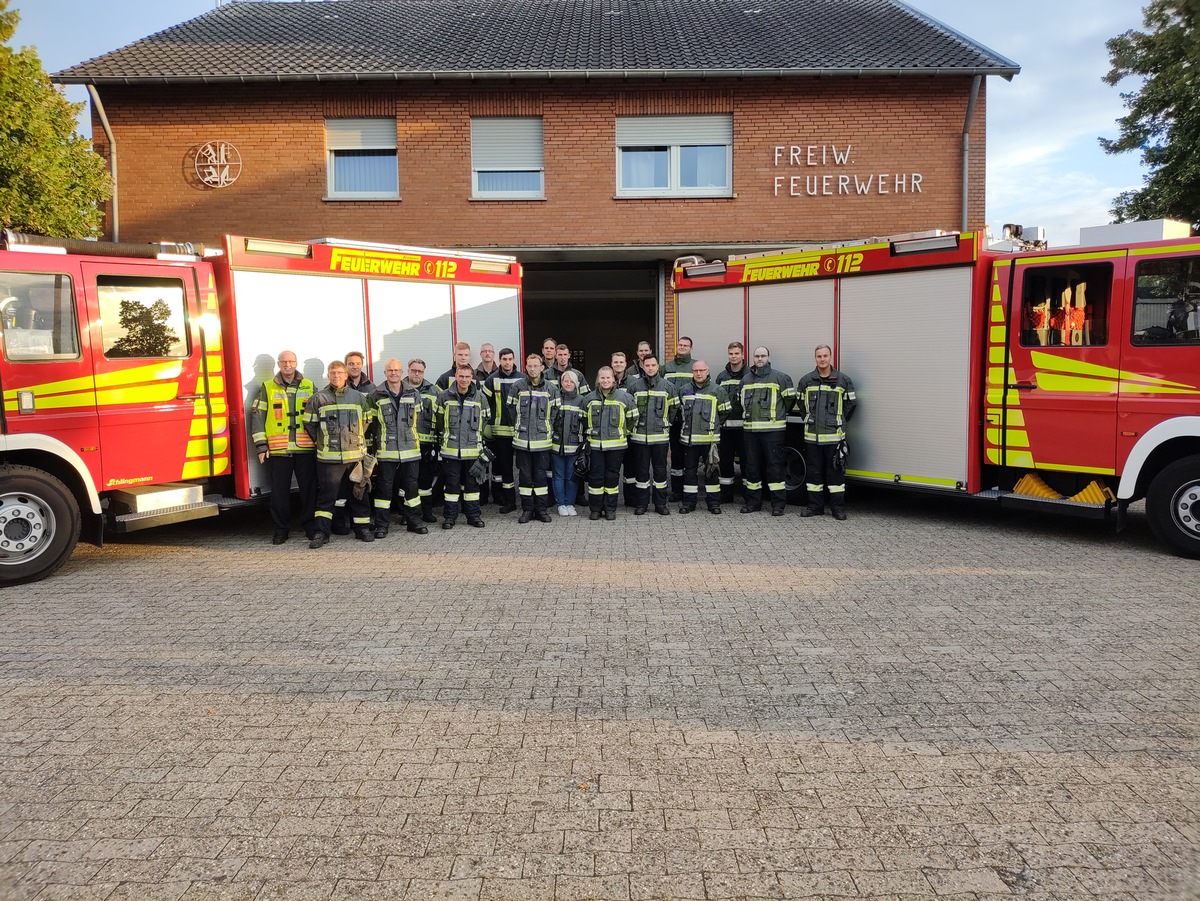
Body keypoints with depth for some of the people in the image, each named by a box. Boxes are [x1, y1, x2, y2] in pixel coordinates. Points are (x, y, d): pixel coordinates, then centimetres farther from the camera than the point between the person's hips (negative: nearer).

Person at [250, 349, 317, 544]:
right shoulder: (268, 388, 7)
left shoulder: (309, 387, 10)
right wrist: (261, 445, -2)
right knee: (280, 491, 4)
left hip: (306, 448, 0)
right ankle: (281, 529, 14)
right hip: (279, 448, 0)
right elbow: (257, 416, 5)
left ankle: (310, 525, 15)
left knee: (309, 488, 4)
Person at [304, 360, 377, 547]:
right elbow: (310, 425, 7)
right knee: (326, 495, 0)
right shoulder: (318, 399, 3)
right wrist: (321, 442, 7)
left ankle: (363, 528, 18)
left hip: (356, 454, 2)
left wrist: (363, 441, 8)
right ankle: (322, 532, 4)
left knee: (359, 493, 9)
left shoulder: (359, 398, 7)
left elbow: (370, 422, 11)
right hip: (328, 456, -1)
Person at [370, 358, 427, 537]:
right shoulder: (377, 395, 0)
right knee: (384, 487, 3)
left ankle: (414, 521, 20)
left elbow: (419, 420, 14)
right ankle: (382, 525, 11)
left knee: (412, 486, 8)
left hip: (410, 449, 2)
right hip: (386, 450, -2)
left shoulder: (414, 394, 7)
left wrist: (412, 437, 10)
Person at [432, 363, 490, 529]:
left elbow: (485, 421, 13)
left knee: (472, 483, 9)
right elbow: (437, 421, 7)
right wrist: (441, 440, 9)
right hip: (450, 449, -1)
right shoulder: (444, 397, -1)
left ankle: (473, 515, 19)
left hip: (473, 449, 1)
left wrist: (482, 443, 14)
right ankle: (449, 516, 14)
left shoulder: (480, 398, 4)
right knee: (451, 483, 5)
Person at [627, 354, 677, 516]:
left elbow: (673, 409, 12)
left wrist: (665, 425, 10)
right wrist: (634, 425, 8)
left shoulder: (668, 386, 2)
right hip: (639, 435, 0)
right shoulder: (635, 386, 2)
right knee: (641, 470, 6)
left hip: (660, 436, 0)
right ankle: (641, 503, 14)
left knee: (660, 470, 6)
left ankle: (661, 503, 14)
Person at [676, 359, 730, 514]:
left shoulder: (717, 390, 0)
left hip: (710, 438, -2)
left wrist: (713, 425, 8)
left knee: (711, 470, 4)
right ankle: (689, 501, 13)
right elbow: (679, 410, 21)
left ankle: (713, 501, 11)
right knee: (689, 470, 7)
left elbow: (724, 411, 8)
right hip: (689, 438, 3)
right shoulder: (684, 390, 8)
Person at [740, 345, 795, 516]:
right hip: (750, 429, 5)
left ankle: (779, 503, 1)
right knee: (751, 466, 8)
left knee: (774, 465, -4)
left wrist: (777, 415, 11)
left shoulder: (780, 377, -1)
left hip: (772, 429, -5)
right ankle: (753, 501, 17)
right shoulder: (746, 380, 14)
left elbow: (790, 398, 3)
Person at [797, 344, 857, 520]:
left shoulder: (843, 380, 1)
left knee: (835, 471, 1)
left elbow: (851, 403, 9)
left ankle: (838, 507, 8)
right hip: (812, 435, 2)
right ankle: (815, 505, 17)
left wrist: (839, 422, 8)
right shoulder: (806, 381, 6)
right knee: (814, 471, 8)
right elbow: (800, 402, 18)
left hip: (834, 435, -2)